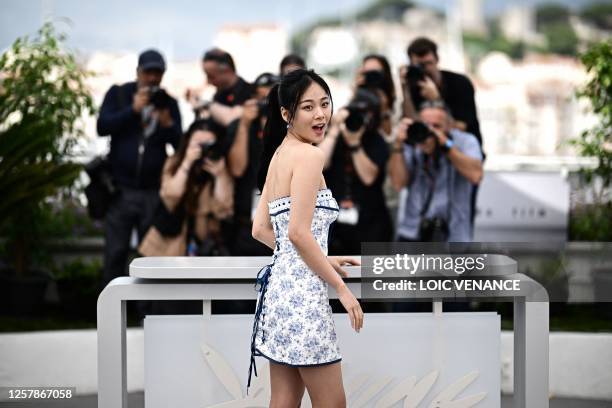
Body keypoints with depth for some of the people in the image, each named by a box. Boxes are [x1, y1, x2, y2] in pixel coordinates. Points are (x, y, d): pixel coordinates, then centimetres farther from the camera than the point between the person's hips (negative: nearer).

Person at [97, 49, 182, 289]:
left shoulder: (168, 103, 10)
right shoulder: (118, 94, 6)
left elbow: (180, 143, 3)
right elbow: (102, 127, -8)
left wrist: (168, 124, -16)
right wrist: (133, 109, -16)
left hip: (153, 190, 1)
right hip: (121, 188, -1)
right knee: (115, 252, -1)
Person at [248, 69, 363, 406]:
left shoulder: (279, 154, 15)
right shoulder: (309, 155, -12)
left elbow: (261, 230, 17)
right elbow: (299, 233, -19)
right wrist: (342, 288, -12)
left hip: (280, 283, 9)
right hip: (302, 291, -9)